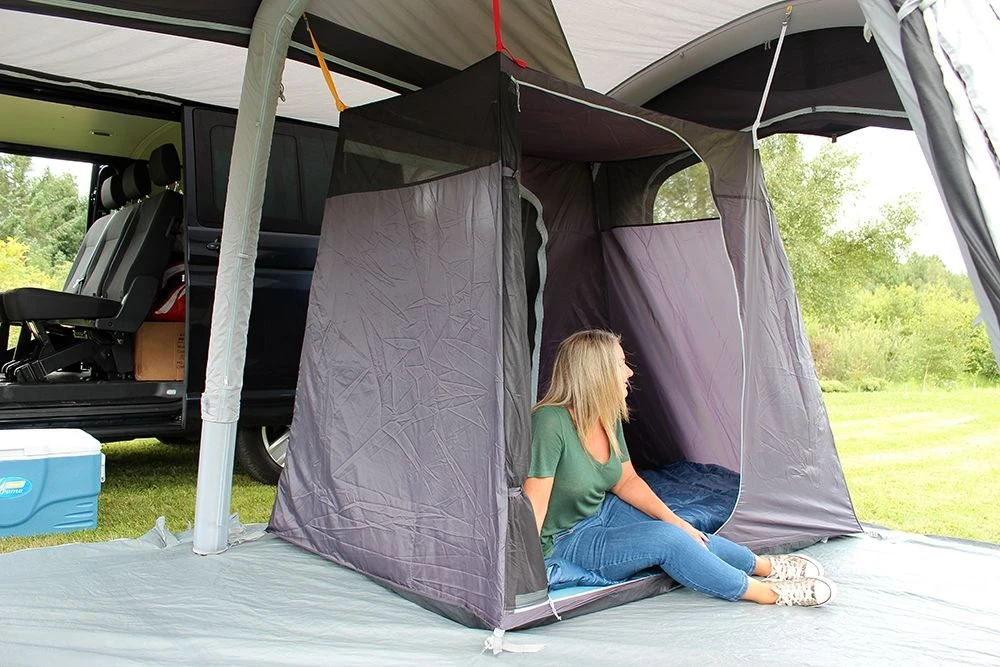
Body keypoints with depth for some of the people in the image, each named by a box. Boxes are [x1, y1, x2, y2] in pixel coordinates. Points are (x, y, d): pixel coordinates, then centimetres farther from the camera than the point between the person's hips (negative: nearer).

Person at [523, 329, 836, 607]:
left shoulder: (608, 419, -4)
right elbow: (533, 507, -30)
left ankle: (766, 566, 20)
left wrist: (674, 520, -2)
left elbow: (627, 481, 7)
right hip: (564, 543, -8)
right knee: (666, 540, -22)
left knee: (689, 536, -3)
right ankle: (769, 593, -6)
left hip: (602, 511, 8)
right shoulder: (550, 423, -31)